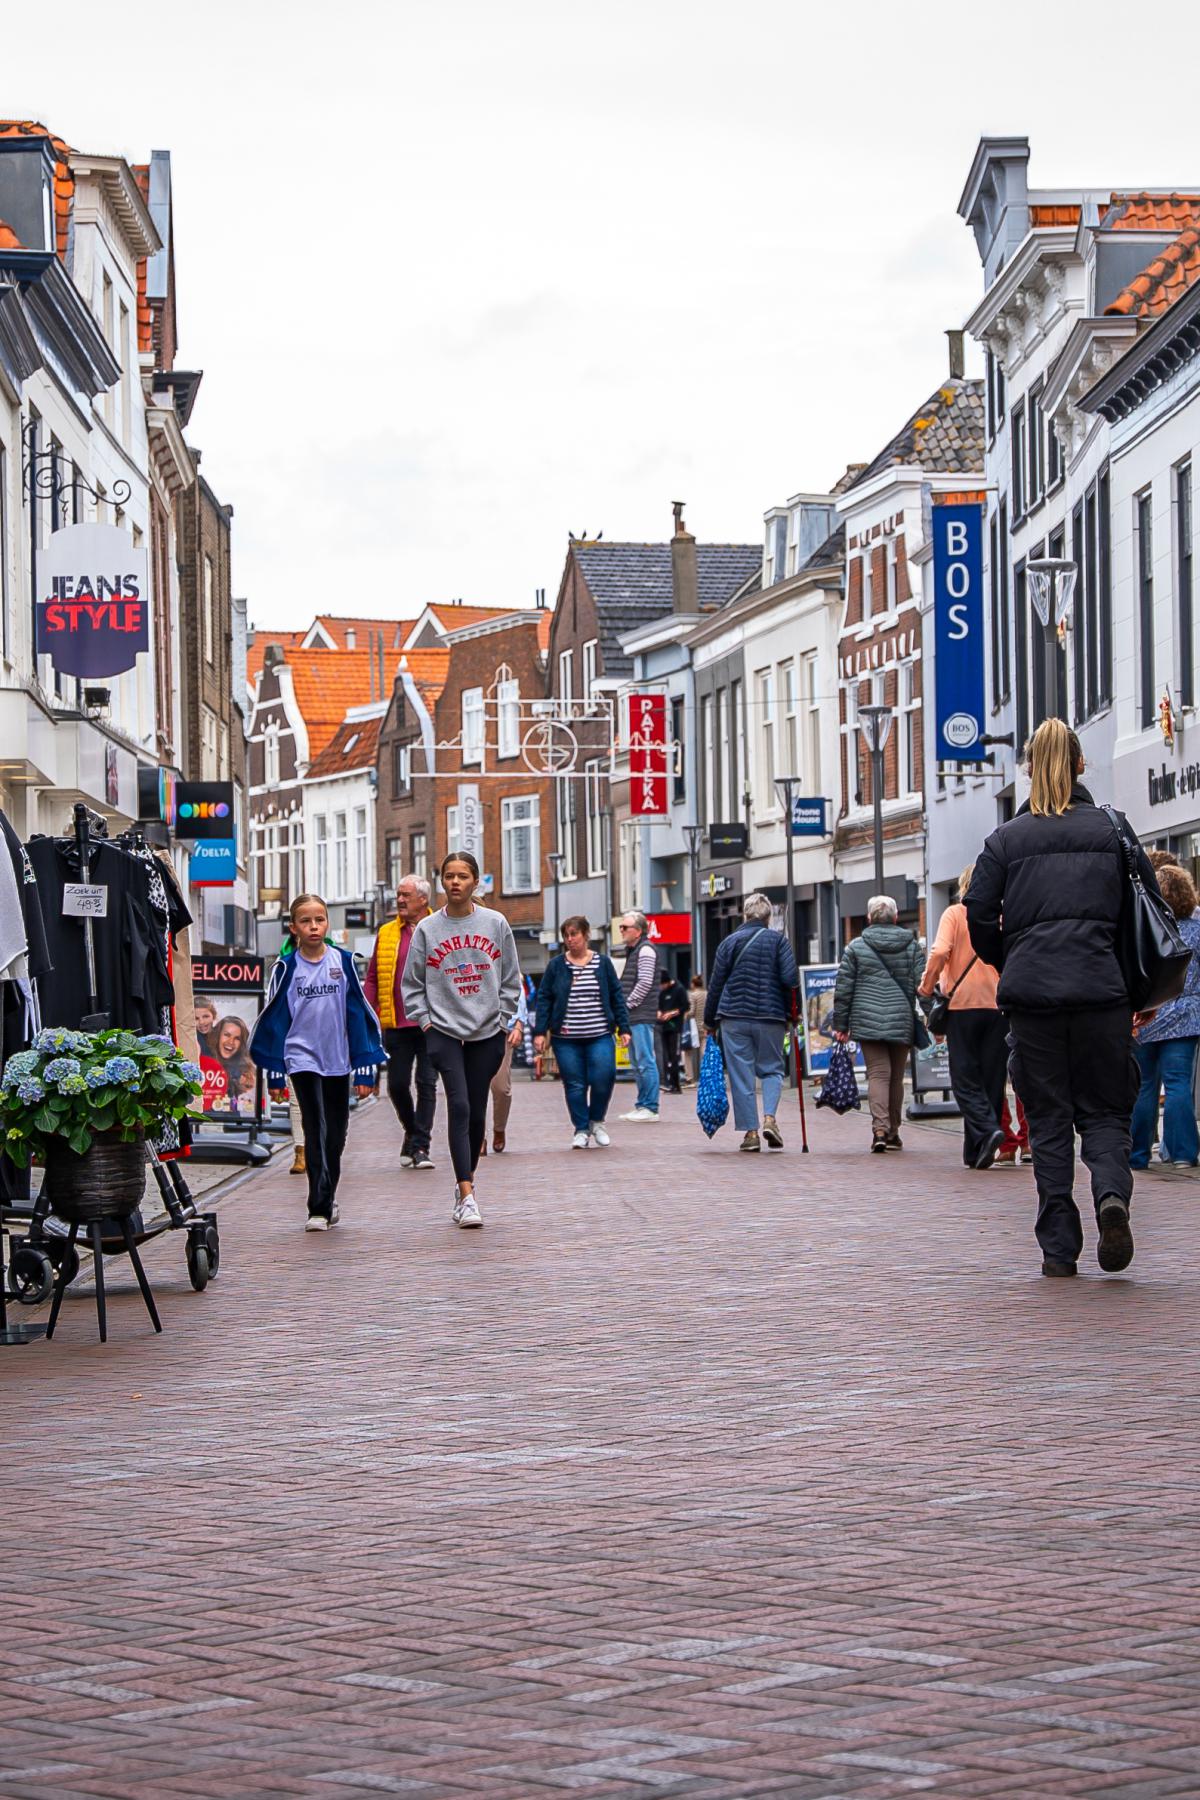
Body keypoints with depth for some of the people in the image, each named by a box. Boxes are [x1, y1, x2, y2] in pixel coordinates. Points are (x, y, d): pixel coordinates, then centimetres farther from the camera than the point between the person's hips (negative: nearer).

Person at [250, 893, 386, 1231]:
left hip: (338, 1062, 2)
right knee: (316, 1132, -9)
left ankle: (327, 1197, 28)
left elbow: (357, 1015, 3)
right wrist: (274, 1075, 0)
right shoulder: (286, 968, -2)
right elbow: (276, 1019, 2)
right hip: (302, 1059, -2)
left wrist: (365, 1070, 0)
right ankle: (320, 1208, -8)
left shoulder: (343, 962, 1)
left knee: (336, 1135, 10)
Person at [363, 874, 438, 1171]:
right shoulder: (387, 934, 11)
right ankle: (412, 1132, 27)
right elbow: (372, 978, 13)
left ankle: (420, 1146, -2)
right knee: (397, 1084, 3)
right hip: (396, 1024, 3)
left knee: (426, 1084, -5)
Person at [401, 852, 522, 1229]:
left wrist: (507, 1021, 3)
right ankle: (467, 1196, -18)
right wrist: (424, 1021, -2)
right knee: (459, 1107, -14)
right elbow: (412, 983, 7)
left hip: (487, 1033, 2)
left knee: (476, 1112, 7)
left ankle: (465, 1181, 24)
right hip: (444, 1032, -2)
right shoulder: (427, 929, 3)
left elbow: (510, 979, 9)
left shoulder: (496, 924, 4)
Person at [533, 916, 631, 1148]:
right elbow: (544, 999, 5)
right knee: (574, 1085, 0)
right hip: (566, 1039, 0)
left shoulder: (603, 963, 6)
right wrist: (540, 1031, -3)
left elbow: (617, 996, 8)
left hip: (600, 1036, 0)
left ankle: (597, 1121, 12)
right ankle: (581, 1129, 13)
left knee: (603, 1078, -12)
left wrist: (624, 1028, 3)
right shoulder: (556, 965, 4)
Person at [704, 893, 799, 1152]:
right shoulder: (778, 940, 2)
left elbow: (716, 984, 5)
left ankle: (750, 1132, 0)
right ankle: (770, 1118, -10)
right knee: (772, 1069, 12)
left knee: (741, 1075, 4)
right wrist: (791, 1013, 5)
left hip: (735, 1017, 0)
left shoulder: (730, 942, 5)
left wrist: (710, 1022, 13)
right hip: (771, 1018, 0)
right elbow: (790, 978, -7)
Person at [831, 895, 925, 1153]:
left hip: (867, 1021, -1)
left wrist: (840, 1024, 9)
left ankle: (880, 1129, -21)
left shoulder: (856, 947, 3)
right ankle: (893, 1133, 19)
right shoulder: (911, 947, 6)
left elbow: (843, 988, 2)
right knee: (896, 1077, 12)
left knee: (877, 1074, -4)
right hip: (902, 1022, 1)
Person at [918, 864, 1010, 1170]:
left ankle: (987, 1130, -22)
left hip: (963, 1005, -3)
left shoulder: (955, 914, -1)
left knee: (965, 1078, 2)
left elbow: (940, 952, -14)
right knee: (992, 1078, 8)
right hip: (998, 1006, 3)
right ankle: (976, 1152, 8)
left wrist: (927, 986, -2)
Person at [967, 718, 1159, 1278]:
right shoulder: (1113, 829, 6)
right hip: (1101, 989, 0)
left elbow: (980, 914, 0)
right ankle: (1111, 1194, -20)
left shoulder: (1006, 839, 4)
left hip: (1031, 991, 0)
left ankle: (1059, 1247, 3)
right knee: (1103, 1109, 9)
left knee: (1048, 1118, 7)